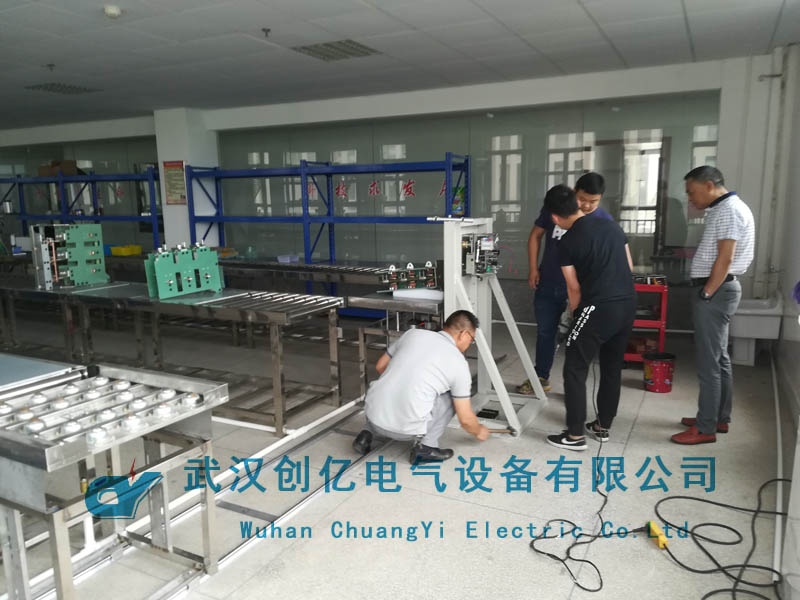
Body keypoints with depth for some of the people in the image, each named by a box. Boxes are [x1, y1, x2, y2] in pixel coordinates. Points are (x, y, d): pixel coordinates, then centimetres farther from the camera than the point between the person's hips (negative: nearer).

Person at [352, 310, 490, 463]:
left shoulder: (413, 334, 10)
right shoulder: (458, 363, 0)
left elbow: (380, 366, 21)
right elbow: (466, 419, 4)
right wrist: (479, 431, 26)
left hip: (374, 415, 4)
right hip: (406, 428, -4)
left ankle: (368, 432, 16)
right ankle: (426, 446, 8)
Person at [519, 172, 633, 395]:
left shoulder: (604, 221, -10)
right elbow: (536, 235, 8)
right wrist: (533, 268, 2)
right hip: (547, 286, 2)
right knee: (544, 332, 14)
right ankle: (541, 378, 31)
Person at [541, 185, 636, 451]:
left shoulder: (567, 242, -6)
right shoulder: (611, 226, 11)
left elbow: (575, 289, 1)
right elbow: (628, 267, 17)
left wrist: (574, 313, 18)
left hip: (599, 308, -7)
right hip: (628, 303, 7)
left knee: (575, 369, 3)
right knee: (612, 367, 18)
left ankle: (575, 435, 6)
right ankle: (602, 426, 30)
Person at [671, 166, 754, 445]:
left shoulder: (729, 210, -16)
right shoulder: (724, 209, 17)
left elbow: (725, 259, -21)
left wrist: (706, 294, -18)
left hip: (716, 291, -11)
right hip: (718, 289, 11)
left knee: (709, 362, -6)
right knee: (719, 358, 15)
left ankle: (706, 428, 1)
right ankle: (720, 418, 25)